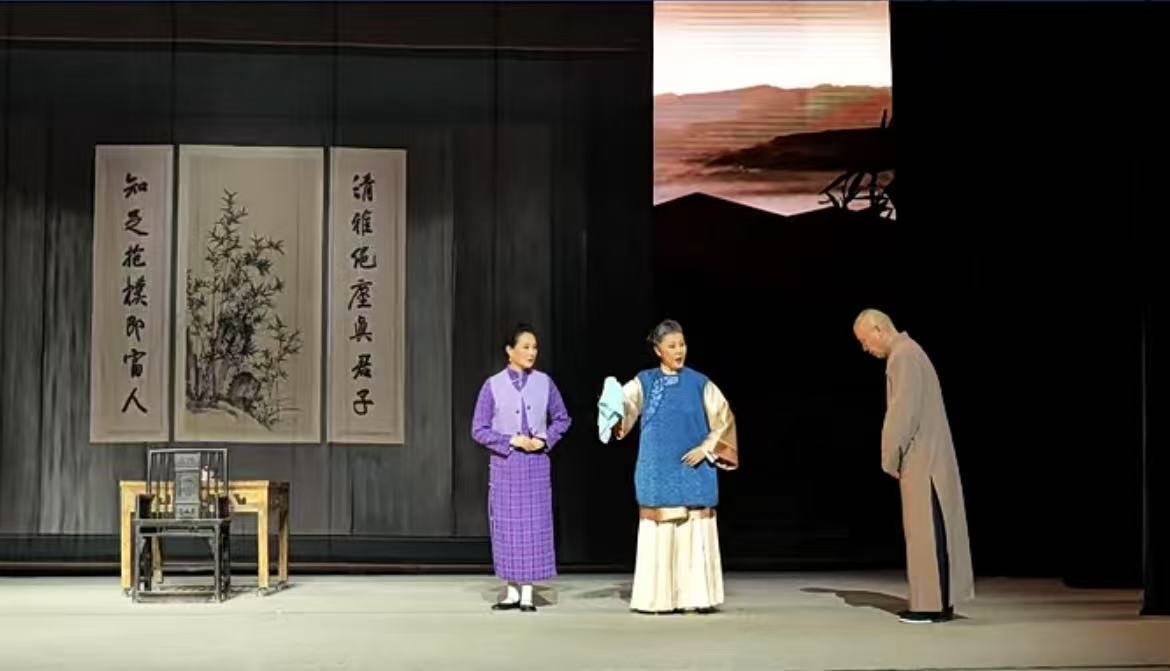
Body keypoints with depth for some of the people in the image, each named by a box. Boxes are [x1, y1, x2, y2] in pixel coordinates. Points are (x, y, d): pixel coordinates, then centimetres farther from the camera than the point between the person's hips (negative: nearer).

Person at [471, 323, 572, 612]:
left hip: (536, 465, 1)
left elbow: (562, 419, 12)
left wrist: (545, 440, -5)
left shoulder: (544, 383, 2)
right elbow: (479, 429, -1)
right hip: (504, 465, -1)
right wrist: (511, 441, -12)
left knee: (534, 526, 0)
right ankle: (511, 592, 15)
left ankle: (527, 594, 8)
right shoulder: (493, 385, -3)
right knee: (507, 527, 4)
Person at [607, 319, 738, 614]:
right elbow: (623, 402, -11)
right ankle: (660, 598, 5)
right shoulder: (644, 382, 4)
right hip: (658, 471, 0)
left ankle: (699, 596, 3)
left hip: (694, 471, 0)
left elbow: (725, 419, 5)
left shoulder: (700, 383, 3)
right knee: (659, 532, 0)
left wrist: (706, 448, -7)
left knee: (696, 533, -2)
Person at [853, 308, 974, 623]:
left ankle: (933, 604, -3)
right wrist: (895, 456, 16)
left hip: (921, 459, -10)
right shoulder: (906, 352, 16)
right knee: (933, 529, 11)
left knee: (926, 530, -6)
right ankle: (939, 600, 15)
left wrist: (890, 459, -10)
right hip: (926, 457, 10)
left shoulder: (903, 356, -14)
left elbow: (903, 412, -19)